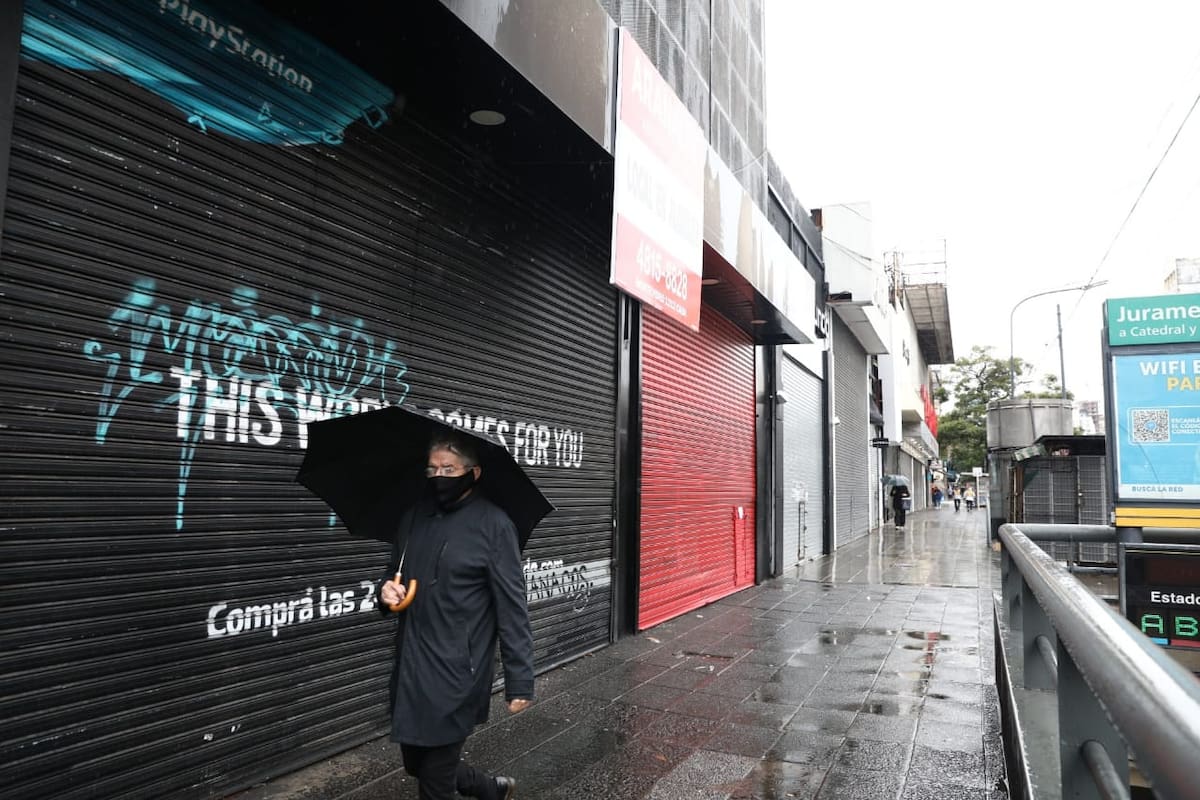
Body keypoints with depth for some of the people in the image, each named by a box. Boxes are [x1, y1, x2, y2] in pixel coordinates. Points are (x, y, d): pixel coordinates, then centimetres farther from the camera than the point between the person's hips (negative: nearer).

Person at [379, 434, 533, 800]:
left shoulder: (493, 525, -12)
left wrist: (519, 682, -14)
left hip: (456, 674, -7)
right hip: (410, 667, 7)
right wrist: (387, 592, -4)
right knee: (416, 764, 18)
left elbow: (512, 609, -12)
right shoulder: (413, 517, 7)